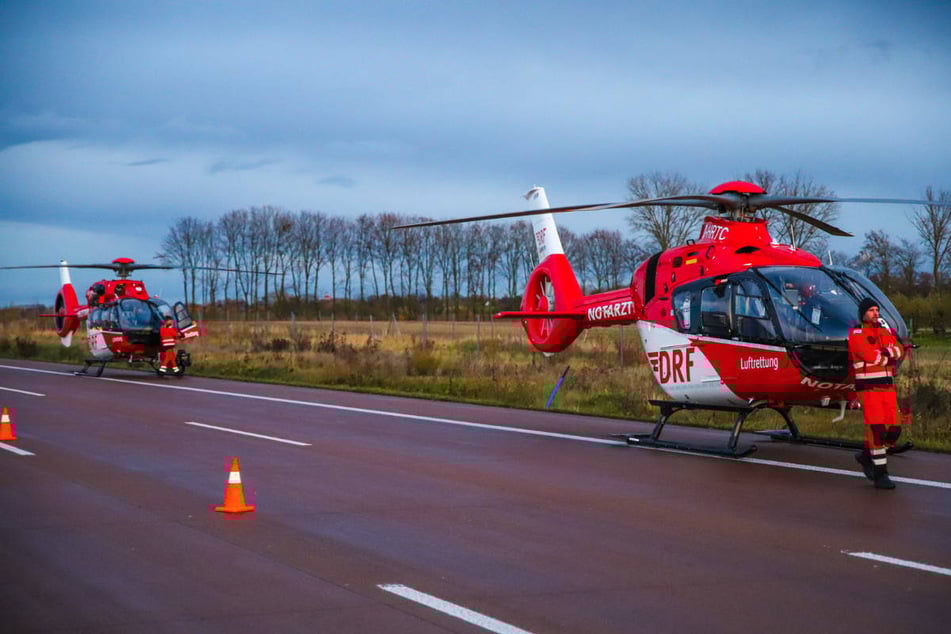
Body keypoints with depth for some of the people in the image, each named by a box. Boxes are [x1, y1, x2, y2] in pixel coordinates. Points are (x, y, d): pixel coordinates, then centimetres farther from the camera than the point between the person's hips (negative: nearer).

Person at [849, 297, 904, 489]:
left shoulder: (886, 333, 16)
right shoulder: (856, 334, -6)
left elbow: (899, 350, 1)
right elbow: (871, 356, -19)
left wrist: (886, 352, -19)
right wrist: (890, 357, -3)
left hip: (888, 387, 7)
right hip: (868, 388, -7)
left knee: (893, 429, 2)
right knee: (876, 430, -11)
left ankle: (867, 456, 26)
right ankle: (880, 475, -6)